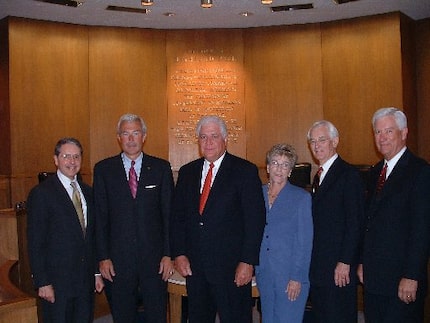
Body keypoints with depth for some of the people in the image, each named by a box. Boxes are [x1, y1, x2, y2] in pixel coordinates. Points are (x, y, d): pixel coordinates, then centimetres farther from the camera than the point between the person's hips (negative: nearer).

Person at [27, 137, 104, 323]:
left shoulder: (87, 192, 10)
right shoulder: (41, 193, -8)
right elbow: (35, 243, -10)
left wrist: (97, 272, 11)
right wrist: (42, 283, -13)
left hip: (86, 280, 5)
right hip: (57, 282, -5)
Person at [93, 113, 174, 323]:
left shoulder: (161, 168, 3)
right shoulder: (103, 169, 3)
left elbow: (169, 214, 2)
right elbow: (100, 217, 2)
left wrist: (168, 254, -3)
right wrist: (103, 257, -3)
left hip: (154, 258, 0)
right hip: (118, 259, 0)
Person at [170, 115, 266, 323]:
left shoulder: (245, 171, -5)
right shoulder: (187, 172, 10)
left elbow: (255, 220, -9)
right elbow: (178, 217, 10)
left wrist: (248, 261, -13)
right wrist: (179, 254, 0)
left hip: (231, 267, -4)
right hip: (193, 265, 4)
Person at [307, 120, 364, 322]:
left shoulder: (349, 175, -10)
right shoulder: (319, 176, 16)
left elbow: (355, 223, -16)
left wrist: (345, 262, -18)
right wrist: (311, 263, 13)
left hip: (339, 268, -8)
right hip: (317, 268, 8)